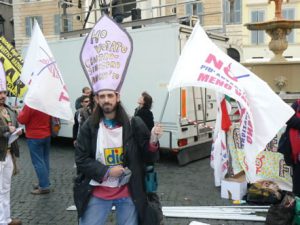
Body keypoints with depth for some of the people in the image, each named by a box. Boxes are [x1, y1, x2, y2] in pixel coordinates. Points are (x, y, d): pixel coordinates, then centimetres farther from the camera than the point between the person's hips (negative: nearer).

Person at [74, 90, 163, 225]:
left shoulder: (133, 124, -8)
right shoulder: (89, 127, -6)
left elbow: (148, 158, -5)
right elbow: (81, 160, -3)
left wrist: (153, 140, -26)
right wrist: (107, 171, -15)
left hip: (128, 193, 0)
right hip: (98, 193, 1)